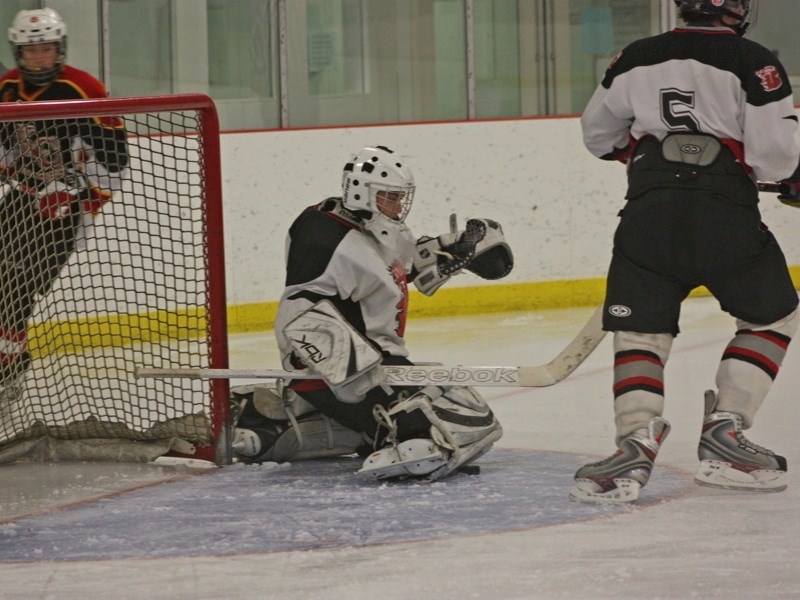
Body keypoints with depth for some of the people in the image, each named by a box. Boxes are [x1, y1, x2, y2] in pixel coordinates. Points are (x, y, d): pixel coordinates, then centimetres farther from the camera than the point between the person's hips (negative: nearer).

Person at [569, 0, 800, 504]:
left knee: (640, 328, 8)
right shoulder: (755, 64, 0)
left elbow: (598, 133, 23)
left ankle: (637, 440, -14)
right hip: (725, 213, -3)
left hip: (649, 212, 3)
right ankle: (723, 431, 6)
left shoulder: (638, 59, 13)